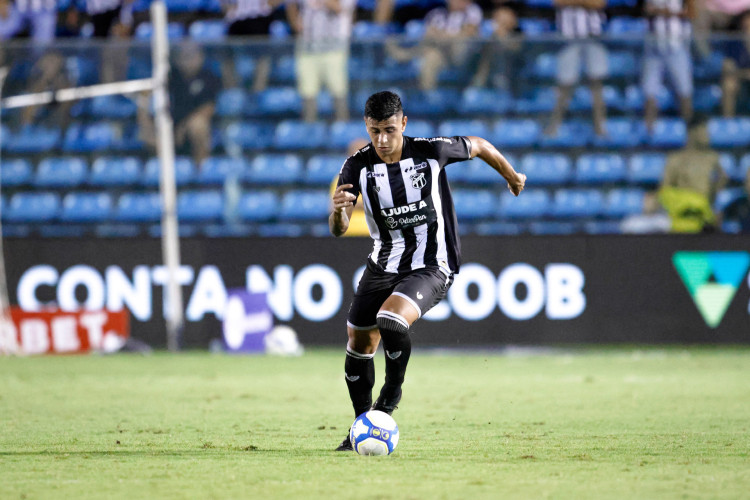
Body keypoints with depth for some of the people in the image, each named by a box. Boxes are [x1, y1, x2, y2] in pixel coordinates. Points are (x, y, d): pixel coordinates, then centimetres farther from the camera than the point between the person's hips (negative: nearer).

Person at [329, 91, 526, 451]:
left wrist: (512, 177, 19)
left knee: (390, 321, -29)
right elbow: (338, 230, -17)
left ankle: (393, 390, -1)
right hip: (383, 265, 4)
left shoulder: (430, 152, -16)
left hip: (431, 267, -4)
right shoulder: (357, 166, -11)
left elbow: (478, 146, 3)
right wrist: (339, 210, -41)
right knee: (359, 341, 7)